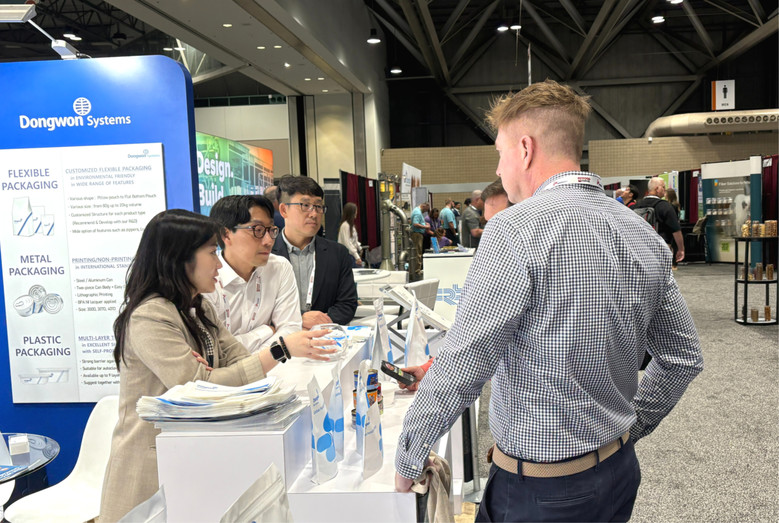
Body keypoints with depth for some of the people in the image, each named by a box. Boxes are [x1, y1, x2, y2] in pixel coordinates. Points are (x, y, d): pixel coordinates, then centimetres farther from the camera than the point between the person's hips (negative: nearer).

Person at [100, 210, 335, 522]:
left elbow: (240, 360, 2)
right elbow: (199, 388, -24)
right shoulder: (149, 317, -18)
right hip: (152, 470, -7)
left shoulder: (200, 309, 10)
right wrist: (280, 351, -28)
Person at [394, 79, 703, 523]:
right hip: (620, 471, 7)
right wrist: (627, 428, 16)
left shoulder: (517, 230, -22)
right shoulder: (644, 235, 1)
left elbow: (462, 367, -22)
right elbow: (684, 358, 8)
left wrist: (408, 461, -9)